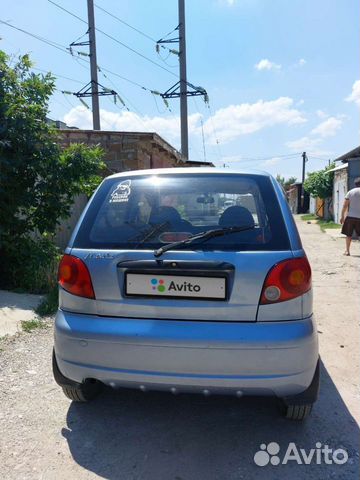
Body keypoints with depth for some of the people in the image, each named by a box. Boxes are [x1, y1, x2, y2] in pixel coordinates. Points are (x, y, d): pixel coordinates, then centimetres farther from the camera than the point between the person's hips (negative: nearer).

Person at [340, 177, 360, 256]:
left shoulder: (350, 192, 2)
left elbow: (345, 206, 0)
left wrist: (342, 216, 5)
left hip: (350, 217, 1)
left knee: (349, 234, 9)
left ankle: (347, 251, 10)